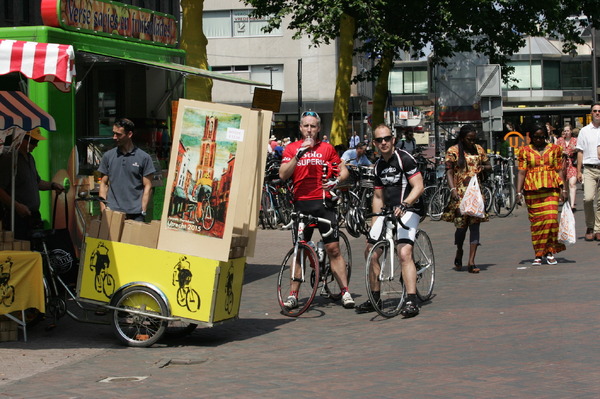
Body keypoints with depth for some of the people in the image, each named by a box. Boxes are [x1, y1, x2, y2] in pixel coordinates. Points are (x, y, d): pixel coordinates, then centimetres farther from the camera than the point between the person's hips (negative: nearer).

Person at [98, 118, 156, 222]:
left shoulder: (144, 158, 3)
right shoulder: (108, 156, 10)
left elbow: (147, 186, 3)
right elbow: (104, 184, 13)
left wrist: (143, 211, -5)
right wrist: (103, 209, 2)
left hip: (135, 214, -2)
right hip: (112, 212, 2)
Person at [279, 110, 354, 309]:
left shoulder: (327, 148, 7)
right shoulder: (291, 149, 6)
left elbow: (343, 169, 12)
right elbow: (283, 175, -5)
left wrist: (336, 180, -9)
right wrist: (298, 155, -16)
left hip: (323, 203, -1)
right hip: (301, 204, 1)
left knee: (333, 249, -4)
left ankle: (345, 292, 0)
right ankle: (293, 294, 12)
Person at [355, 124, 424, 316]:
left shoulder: (404, 158, -9)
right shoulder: (378, 166, 14)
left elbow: (419, 186, -16)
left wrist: (404, 204, -32)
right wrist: (375, 225, 17)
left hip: (408, 211, -8)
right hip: (388, 212, 8)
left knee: (404, 252, -24)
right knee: (370, 251, 6)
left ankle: (411, 301, -24)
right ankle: (375, 299, 20)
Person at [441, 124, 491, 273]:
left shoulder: (478, 149, 13)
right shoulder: (453, 151, 1)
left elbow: (489, 165, 22)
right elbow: (449, 172, -4)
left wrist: (481, 167, -1)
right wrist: (453, 189, -17)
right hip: (460, 193, -3)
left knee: (475, 224, -5)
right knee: (461, 225, -2)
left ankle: (471, 262, -6)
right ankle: (459, 251, 30)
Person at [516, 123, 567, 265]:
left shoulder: (554, 149, 11)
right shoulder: (525, 151, 8)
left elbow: (559, 170, 11)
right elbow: (521, 172, 4)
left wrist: (562, 189, 4)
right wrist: (519, 191, -3)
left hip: (551, 189, 0)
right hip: (532, 190, 0)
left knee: (551, 218, -12)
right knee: (536, 221, -1)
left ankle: (550, 252, -1)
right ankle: (538, 254, 5)